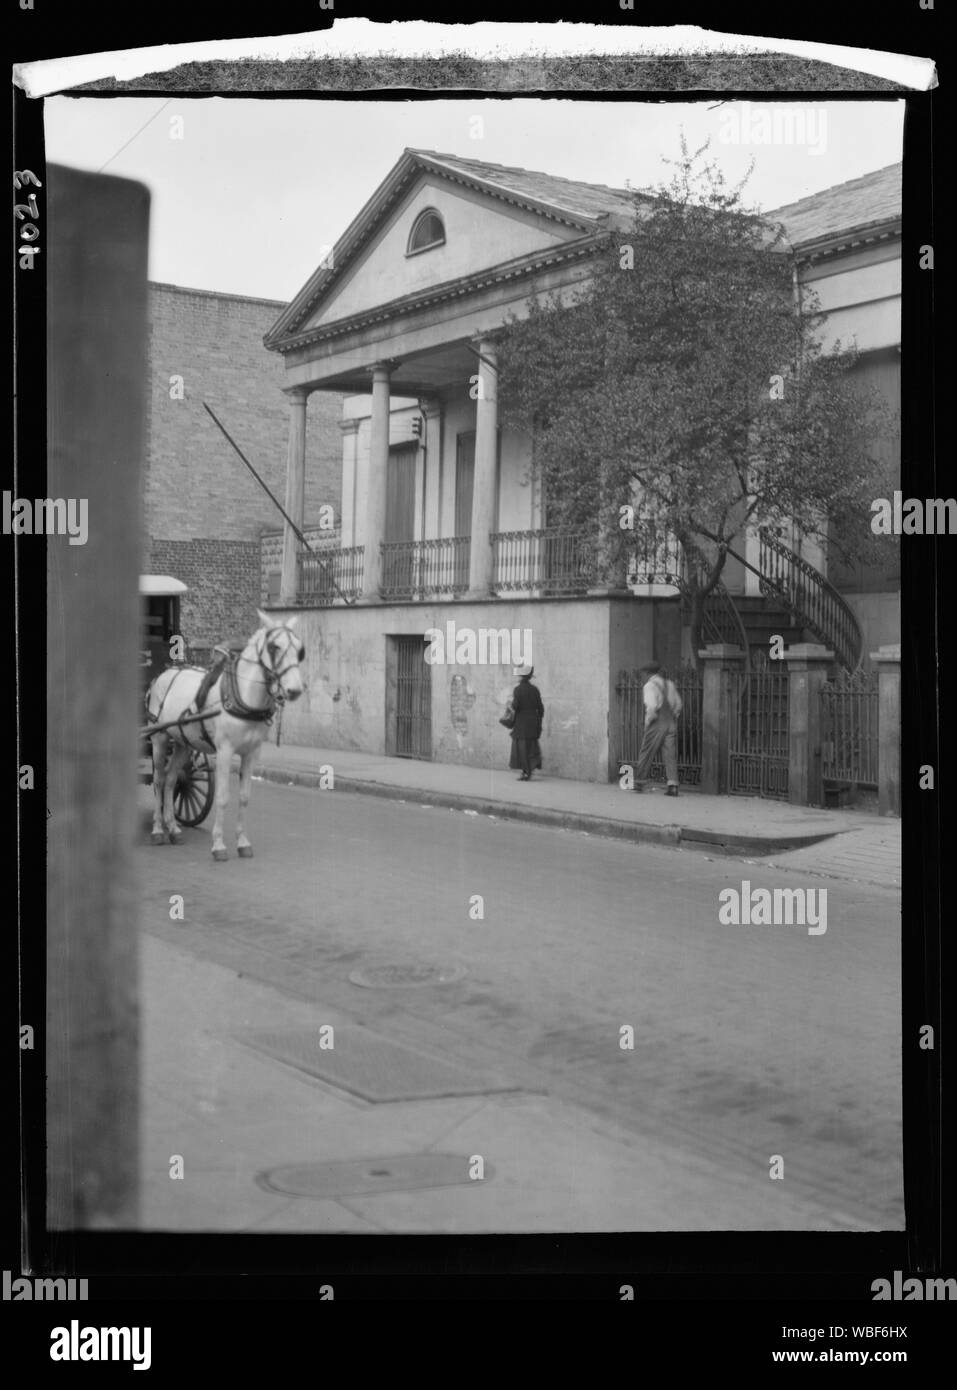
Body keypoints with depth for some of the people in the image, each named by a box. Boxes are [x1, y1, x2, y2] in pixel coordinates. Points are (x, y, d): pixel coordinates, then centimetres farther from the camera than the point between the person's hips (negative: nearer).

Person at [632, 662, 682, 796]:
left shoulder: (650, 686, -8)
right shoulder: (669, 684, 12)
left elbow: (652, 706, -20)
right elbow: (678, 704, 17)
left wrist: (648, 721, -8)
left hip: (656, 724, -5)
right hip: (670, 723, 5)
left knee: (646, 753, 6)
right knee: (670, 755, 1)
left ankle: (639, 782, 14)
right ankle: (673, 785, -8)